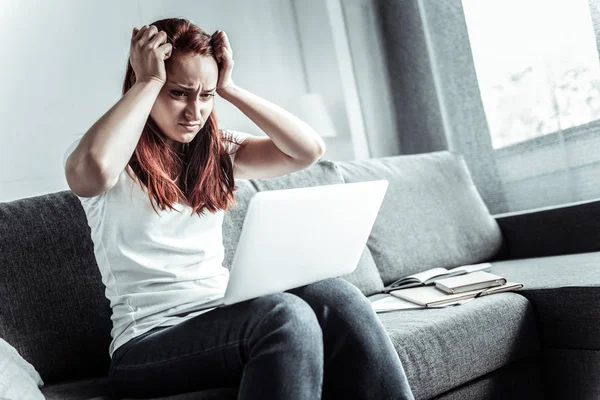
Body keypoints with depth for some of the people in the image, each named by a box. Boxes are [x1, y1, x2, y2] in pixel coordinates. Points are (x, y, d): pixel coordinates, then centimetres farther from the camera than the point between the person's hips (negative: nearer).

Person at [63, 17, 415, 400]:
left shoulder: (215, 150, 12)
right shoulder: (108, 155, -3)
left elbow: (309, 149, 0)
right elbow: (95, 169, -30)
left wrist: (228, 88, 0)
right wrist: (149, 81, -16)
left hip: (226, 315, 5)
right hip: (150, 341, -5)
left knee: (335, 296, -25)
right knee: (284, 315, -33)